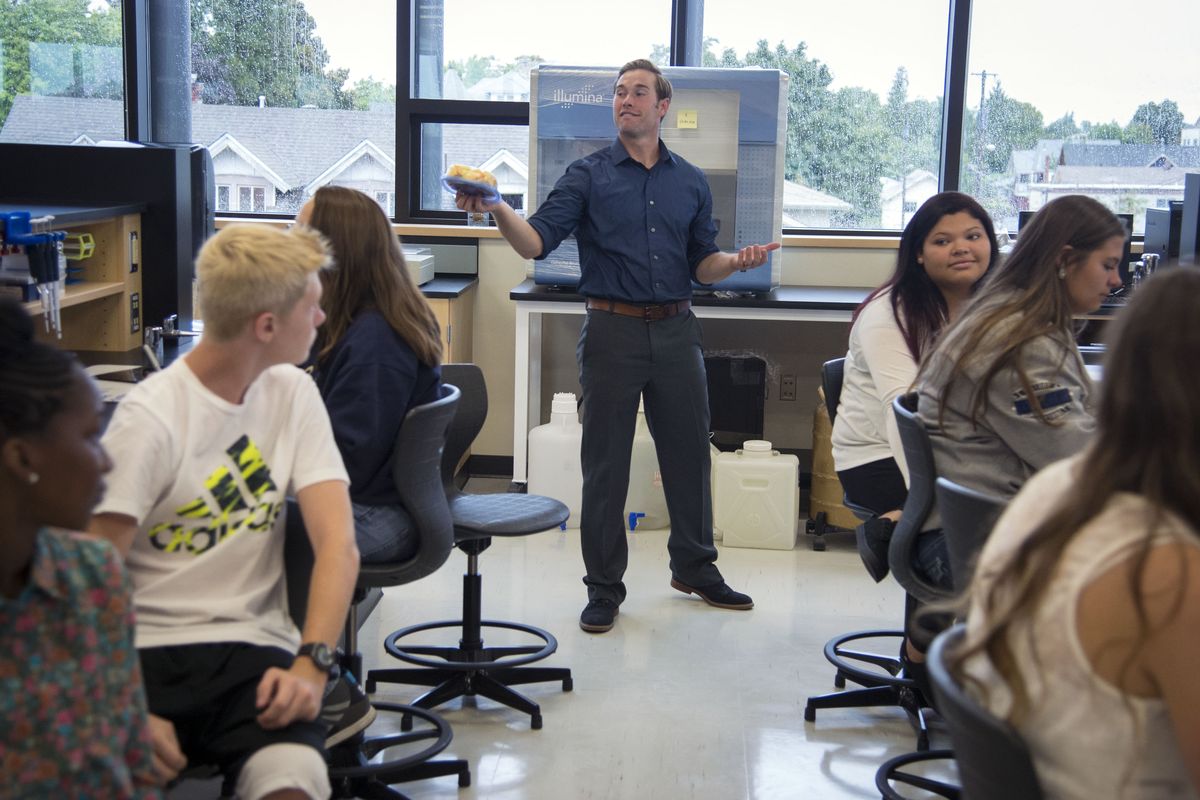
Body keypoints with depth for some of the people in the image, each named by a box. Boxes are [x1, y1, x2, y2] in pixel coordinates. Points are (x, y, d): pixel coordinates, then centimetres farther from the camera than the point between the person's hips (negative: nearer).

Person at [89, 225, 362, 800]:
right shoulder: (151, 417, -8)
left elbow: (337, 544, -1)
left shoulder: (292, 393, 6)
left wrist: (312, 663, -17)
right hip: (147, 650, -2)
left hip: (253, 646, 3)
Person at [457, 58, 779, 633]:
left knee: (689, 451, 11)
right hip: (613, 330, -3)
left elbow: (702, 265, 13)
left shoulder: (690, 182, 12)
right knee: (605, 462, 2)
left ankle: (695, 568, 29)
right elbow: (535, 242, -10)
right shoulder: (588, 175, 1)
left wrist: (736, 262, -8)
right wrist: (498, 210, -29)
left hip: (675, 330, 3)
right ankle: (604, 587, 14)